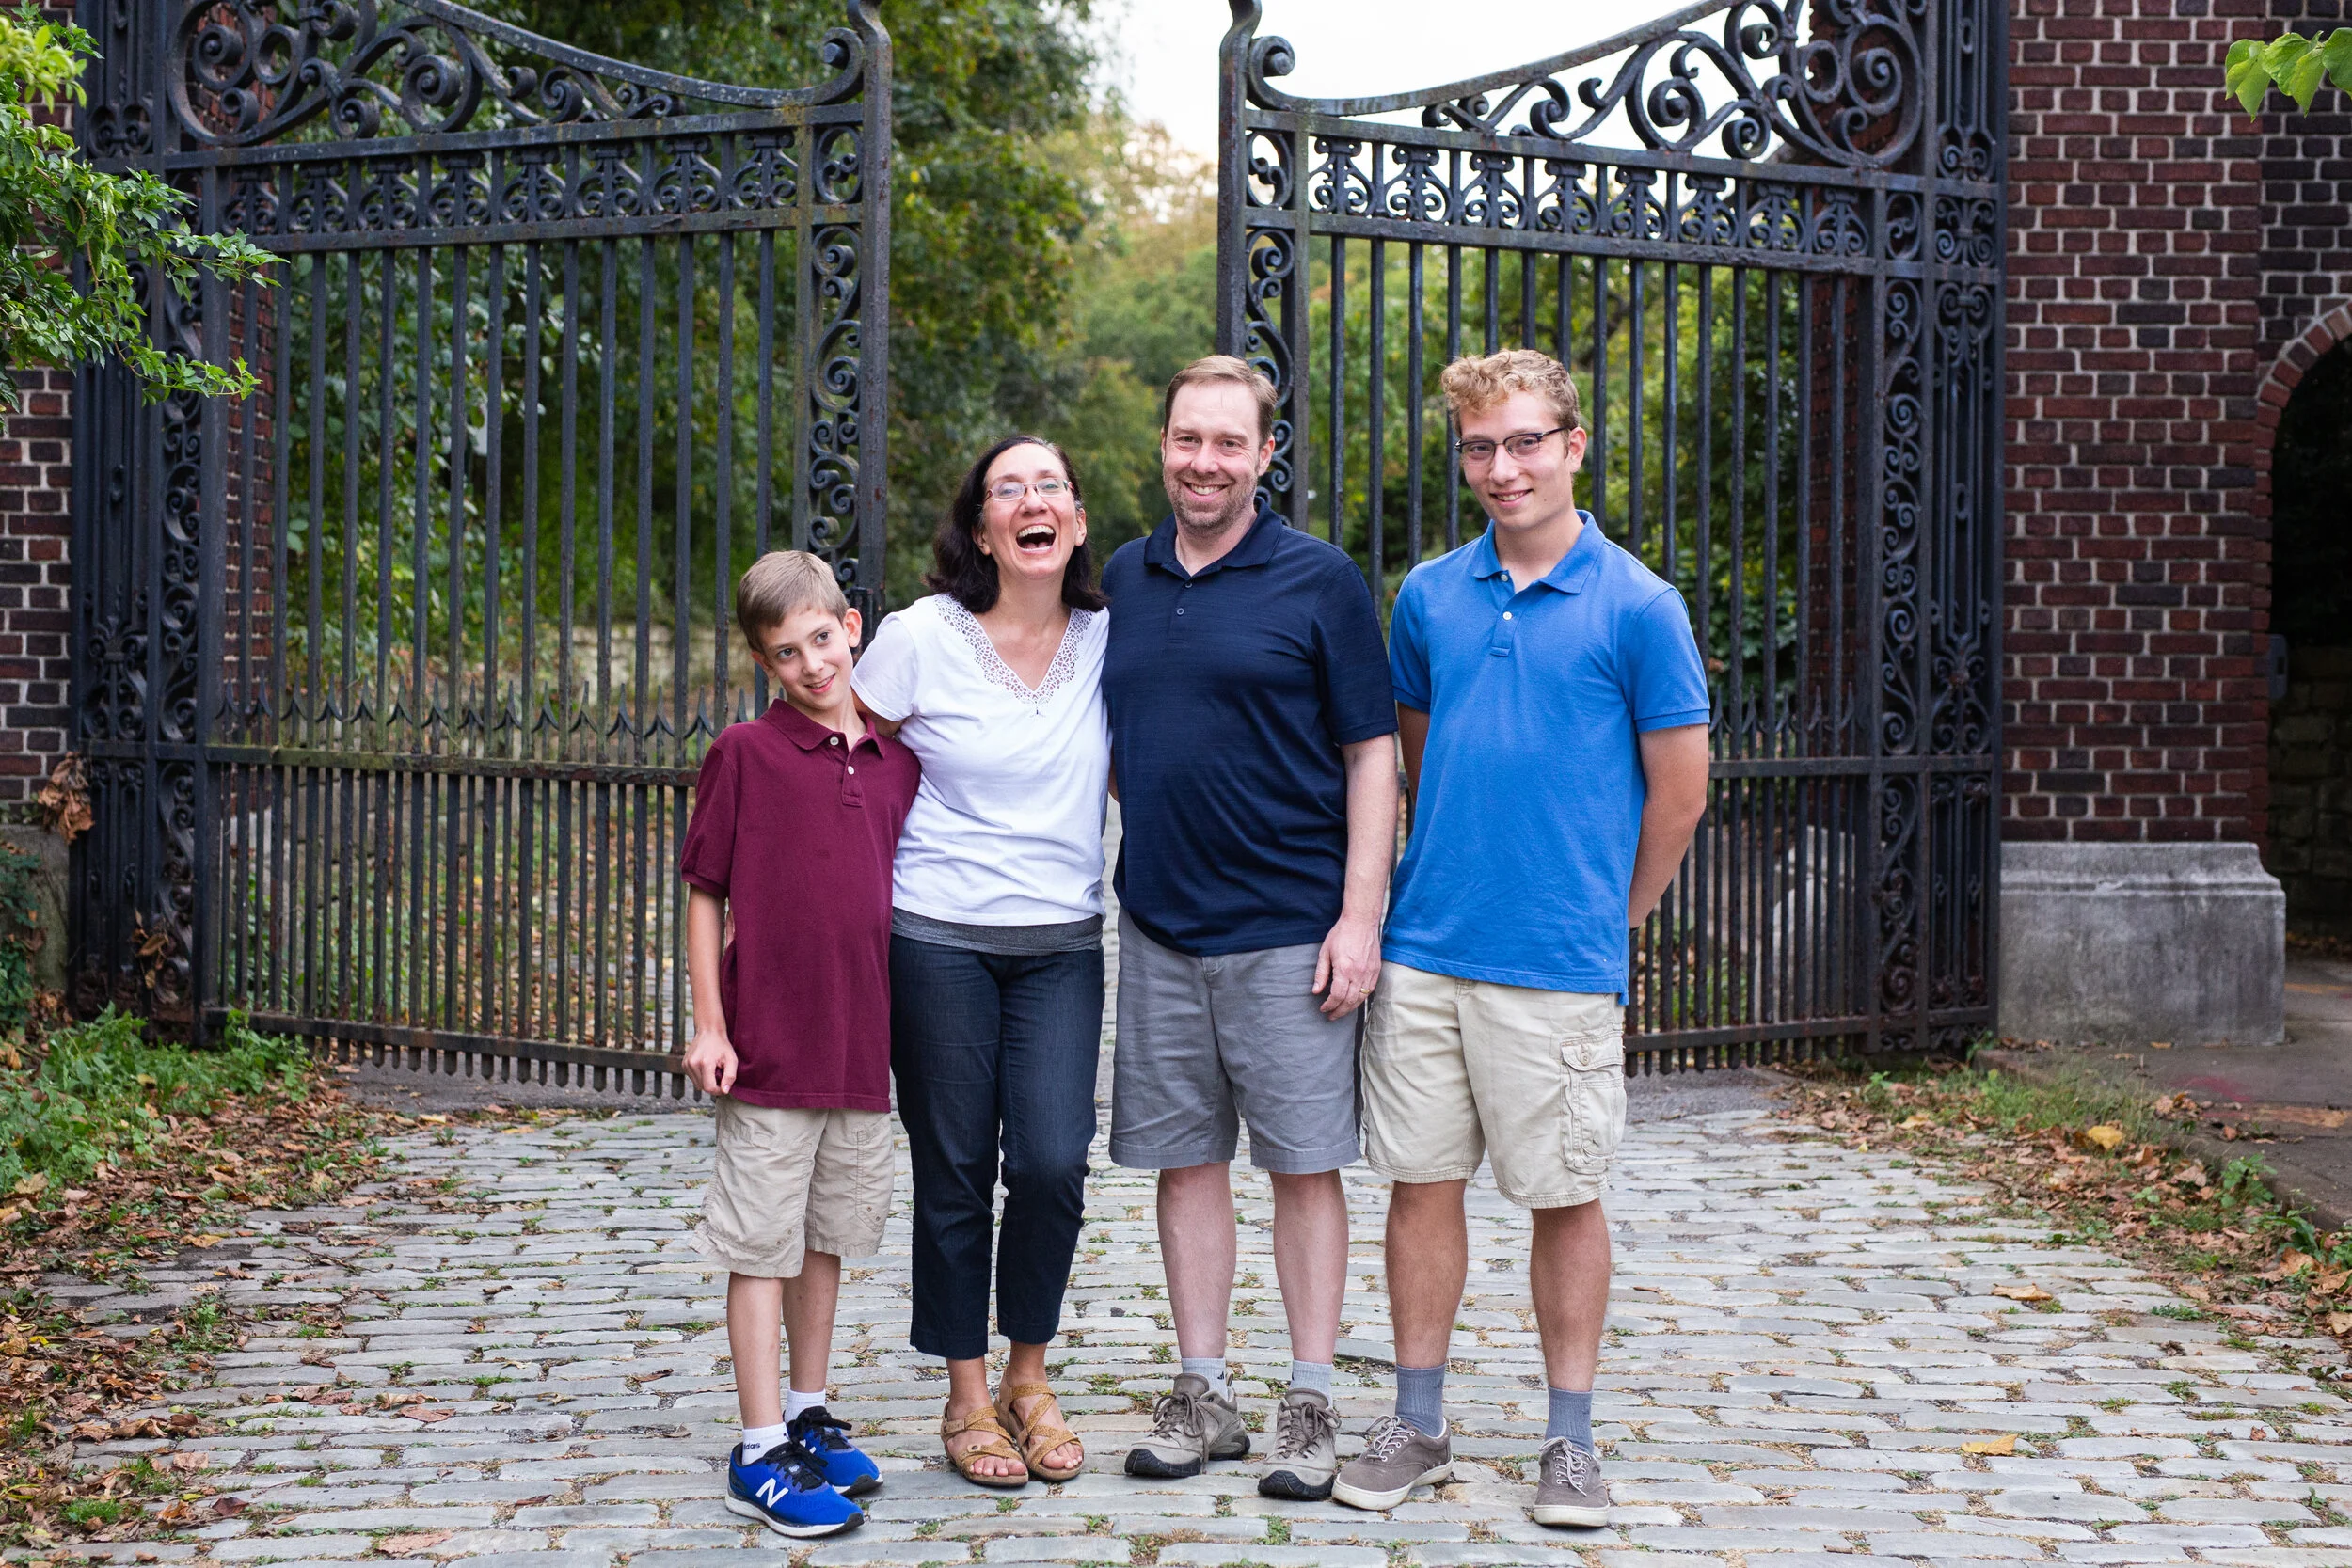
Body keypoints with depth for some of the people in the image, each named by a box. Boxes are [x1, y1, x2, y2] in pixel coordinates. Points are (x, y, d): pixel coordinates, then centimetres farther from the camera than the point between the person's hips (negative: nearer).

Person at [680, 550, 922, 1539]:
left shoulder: (895, 764, 7)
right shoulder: (743, 755, -5)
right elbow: (704, 893, -3)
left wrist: (905, 1021, 12)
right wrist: (708, 1025, -8)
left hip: (862, 1046, 5)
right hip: (770, 1044, -5)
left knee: (829, 1233, 16)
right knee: (762, 1243, 1)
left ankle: (808, 1415, 30)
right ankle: (760, 1453, 7)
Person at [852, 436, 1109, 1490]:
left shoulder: (1107, 642, 3)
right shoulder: (922, 637, -5)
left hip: (1063, 945, 2)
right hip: (939, 938, -2)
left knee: (1053, 1162, -8)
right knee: (955, 1173, 4)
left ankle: (1029, 1378, 15)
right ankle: (967, 1400, 21)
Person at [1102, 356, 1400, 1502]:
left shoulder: (1319, 581, -3)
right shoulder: (1126, 580, 10)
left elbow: (1372, 756, -4)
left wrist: (1360, 914, -11)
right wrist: (1108, 871, 10)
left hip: (1289, 928, -4)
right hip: (1159, 925, 4)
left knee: (1304, 1164, 2)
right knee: (1185, 1159, 9)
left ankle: (1309, 1406, 12)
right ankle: (1202, 1396, 19)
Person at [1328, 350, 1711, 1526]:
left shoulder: (1635, 604, -4)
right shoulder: (1428, 595, 8)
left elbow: (1680, 786, 0)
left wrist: (1608, 917, 5)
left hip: (1561, 965, -3)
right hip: (1424, 949, 4)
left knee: (1565, 1197, 6)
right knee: (1421, 1182, 8)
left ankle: (1570, 1440, 17)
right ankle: (1417, 1423, 20)